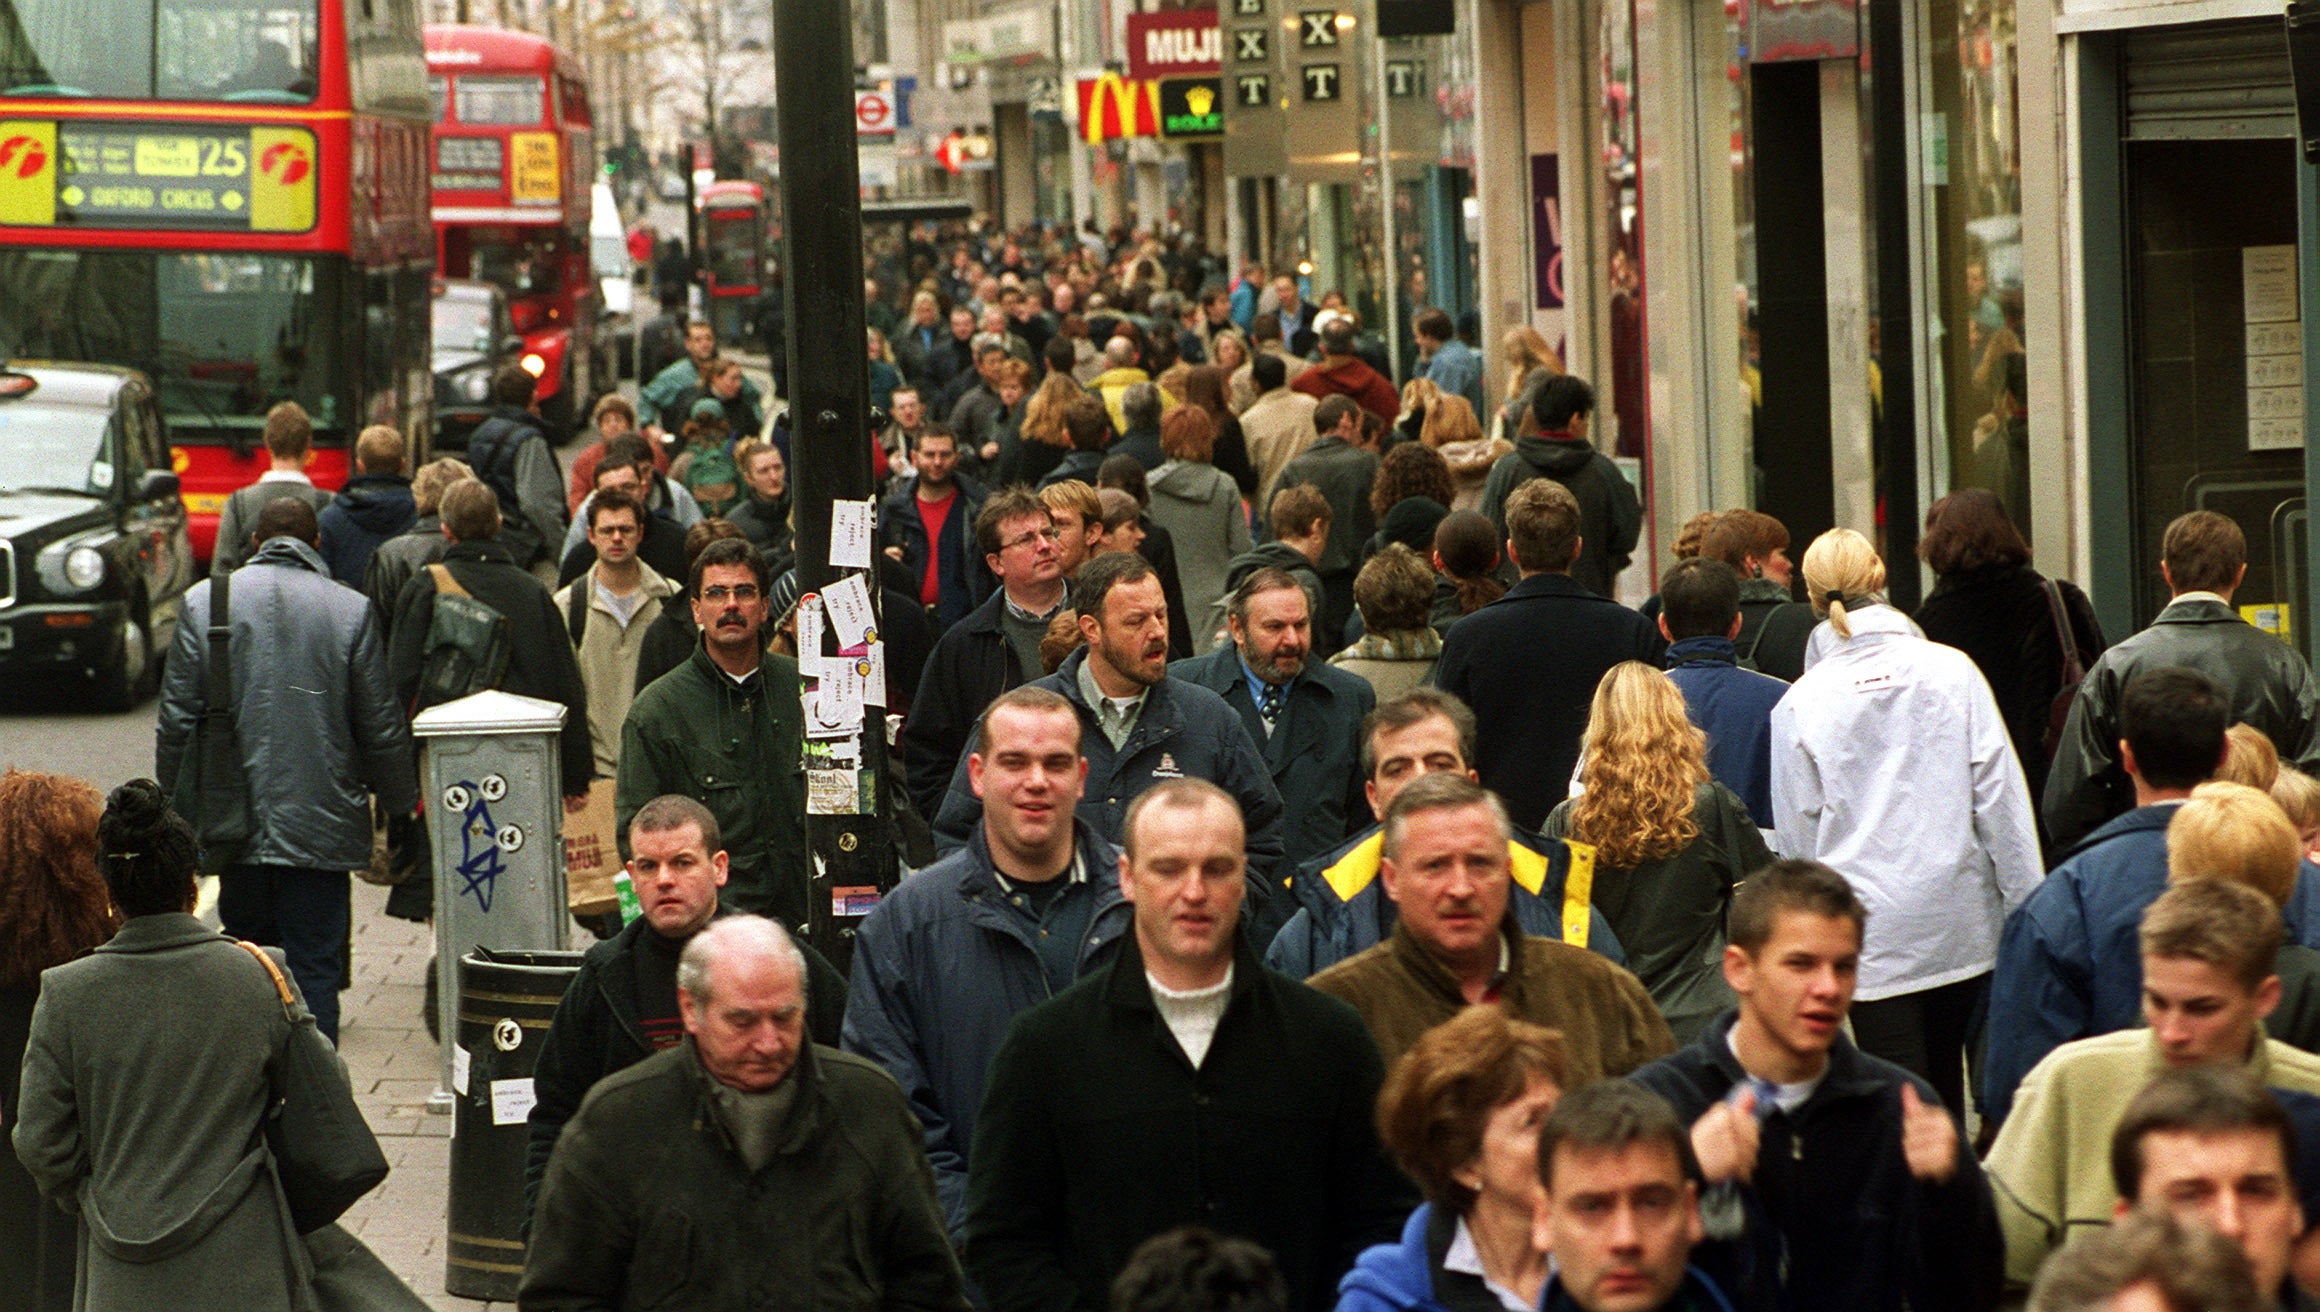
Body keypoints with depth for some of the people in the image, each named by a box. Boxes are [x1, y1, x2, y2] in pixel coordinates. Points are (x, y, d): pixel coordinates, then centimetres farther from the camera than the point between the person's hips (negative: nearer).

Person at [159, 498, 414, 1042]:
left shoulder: (205, 602, 1)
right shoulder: (350, 610, -4)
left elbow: (177, 718, 3)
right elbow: (381, 726, 1)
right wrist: (401, 798, 16)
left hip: (237, 820, 2)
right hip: (320, 823, -2)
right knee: (314, 966, 0)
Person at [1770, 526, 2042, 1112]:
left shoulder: (1800, 702, -3)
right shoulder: (1949, 670, -3)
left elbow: (1798, 833, 3)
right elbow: (2000, 795, -3)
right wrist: (2027, 910, 2)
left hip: (1871, 931, -2)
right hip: (1961, 922, 2)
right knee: (1946, 1080, 17)